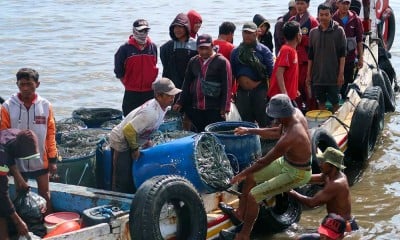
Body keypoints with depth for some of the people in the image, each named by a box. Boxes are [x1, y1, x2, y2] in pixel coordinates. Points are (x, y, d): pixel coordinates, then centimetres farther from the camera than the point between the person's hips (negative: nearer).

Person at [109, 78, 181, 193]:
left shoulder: (160, 106, -5)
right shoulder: (151, 113, -34)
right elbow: (128, 130, -33)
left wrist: (146, 140, 9)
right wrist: (135, 148, -19)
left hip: (132, 141, 9)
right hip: (121, 142, -9)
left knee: (133, 178, 18)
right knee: (122, 182, -6)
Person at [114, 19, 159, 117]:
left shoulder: (153, 47, 3)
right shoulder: (125, 48, -6)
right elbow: (119, 72, 0)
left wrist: (151, 84, 7)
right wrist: (128, 85, -2)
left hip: (150, 92, 3)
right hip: (131, 94, -2)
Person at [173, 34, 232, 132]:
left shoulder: (222, 62, -4)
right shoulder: (193, 61, 12)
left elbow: (227, 86, -7)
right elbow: (187, 83, 17)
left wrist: (224, 107, -11)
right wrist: (180, 102, 13)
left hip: (214, 109, -5)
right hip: (196, 108, 5)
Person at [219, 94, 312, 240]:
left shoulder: (290, 138, -36)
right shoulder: (296, 113, -12)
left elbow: (264, 162, -25)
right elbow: (277, 132, 9)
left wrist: (242, 174, -13)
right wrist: (250, 131, 11)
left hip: (296, 173, -9)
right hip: (287, 162, 9)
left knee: (253, 195, -12)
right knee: (250, 176, 16)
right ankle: (240, 214, 29)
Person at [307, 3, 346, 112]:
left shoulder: (338, 31, -3)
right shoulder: (313, 32, 7)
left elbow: (342, 54, -5)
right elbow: (310, 55, 10)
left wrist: (341, 73, -11)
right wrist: (308, 74, 8)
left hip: (333, 75, -3)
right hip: (317, 75, 3)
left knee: (335, 102, 2)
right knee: (321, 102, 9)